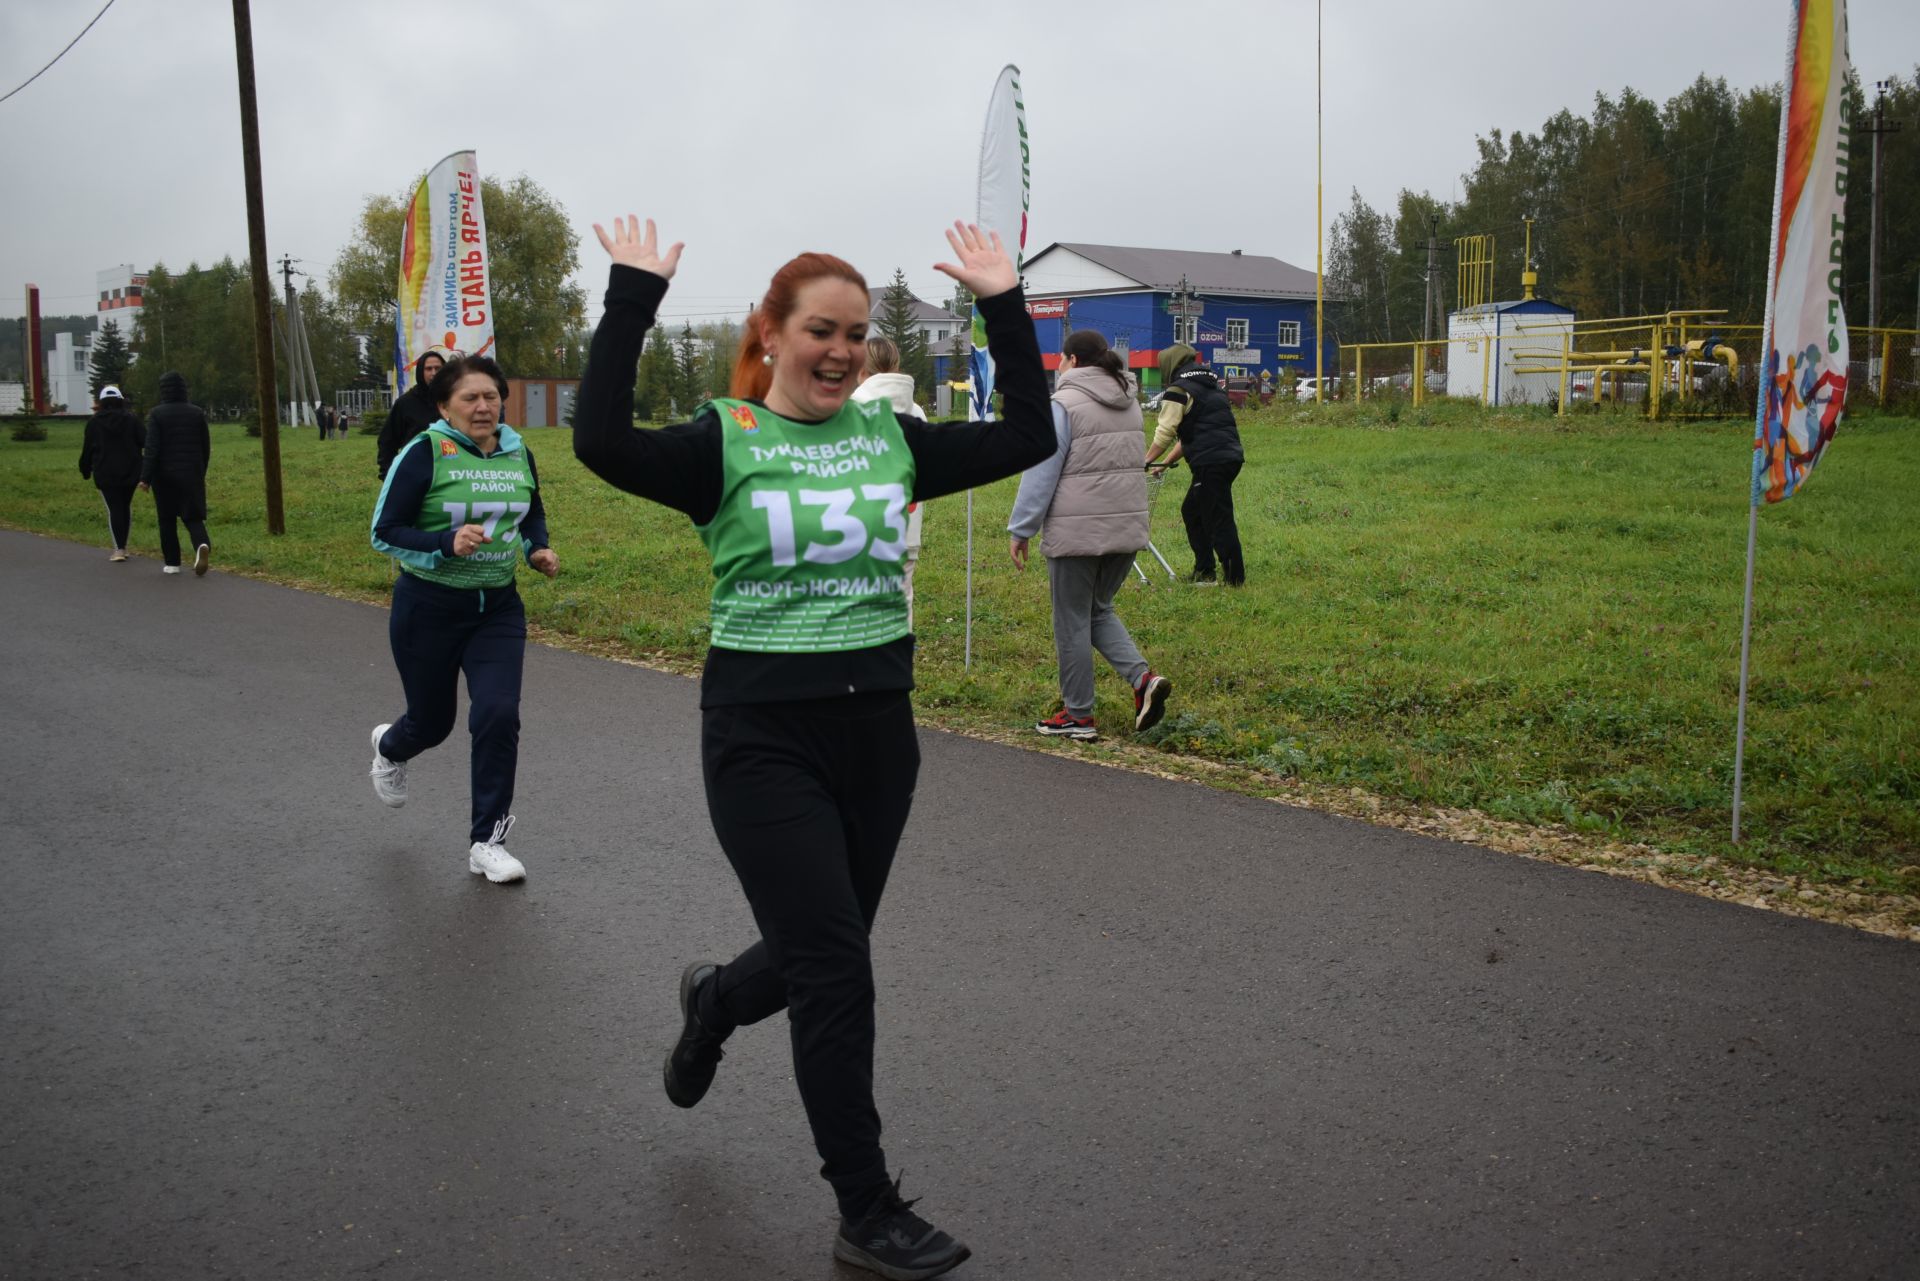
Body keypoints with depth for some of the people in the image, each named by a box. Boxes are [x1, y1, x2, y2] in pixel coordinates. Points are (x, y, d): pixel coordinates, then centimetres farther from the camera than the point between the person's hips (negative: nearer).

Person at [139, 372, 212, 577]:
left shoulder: (157, 414, -6)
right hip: (192, 475, 2)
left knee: (167, 519, 11)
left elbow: (152, 448, -13)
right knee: (193, 516, 3)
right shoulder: (197, 413, 3)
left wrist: (145, 478, -13)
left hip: (165, 475, -2)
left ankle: (172, 563, 15)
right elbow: (206, 447, 7)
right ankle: (202, 545, -27)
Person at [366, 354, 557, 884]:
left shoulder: (518, 453, 2)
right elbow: (384, 532, -13)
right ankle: (389, 747, 53)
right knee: (432, 721, 12)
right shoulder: (424, 454, -13)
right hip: (429, 608, -3)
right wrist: (447, 543, -28)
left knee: (498, 714, -11)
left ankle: (486, 843, 4)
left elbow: (533, 514, 18)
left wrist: (539, 550, -2)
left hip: (498, 607, 3)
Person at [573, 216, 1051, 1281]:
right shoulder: (724, 443, -7)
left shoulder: (892, 436, 6)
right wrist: (632, 299, -21)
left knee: (819, 956, 17)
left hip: (877, 728, 5)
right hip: (765, 739, -5)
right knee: (836, 971, -4)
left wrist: (1003, 307, -1)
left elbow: (1026, 437, 3)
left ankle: (717, 998, 54)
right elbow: (601, 442, -24)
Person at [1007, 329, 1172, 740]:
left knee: (1072, 622, 5)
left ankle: (1077, 715, 13)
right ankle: (1143, 678, 1)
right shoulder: (1129, 402, 13)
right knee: (1099, 611, 21)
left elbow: (1041, 473, -12)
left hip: (1076, 532, -7)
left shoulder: (1064, 404, -10)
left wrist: (1020, 530, -6)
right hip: (1127, 527, 7)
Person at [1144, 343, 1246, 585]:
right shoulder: (1210, 385, 24)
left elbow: (1164, 433, -8)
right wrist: (1166, 462, 25)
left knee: (1219, 519, -6)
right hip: (1230, 455, 9)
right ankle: (1203, 571, 23)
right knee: (1191, 511, 20)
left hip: (1211, 462, -9)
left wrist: (1146, 460, 4)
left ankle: (1235, 578, -4)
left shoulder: (1179, 390, -4)